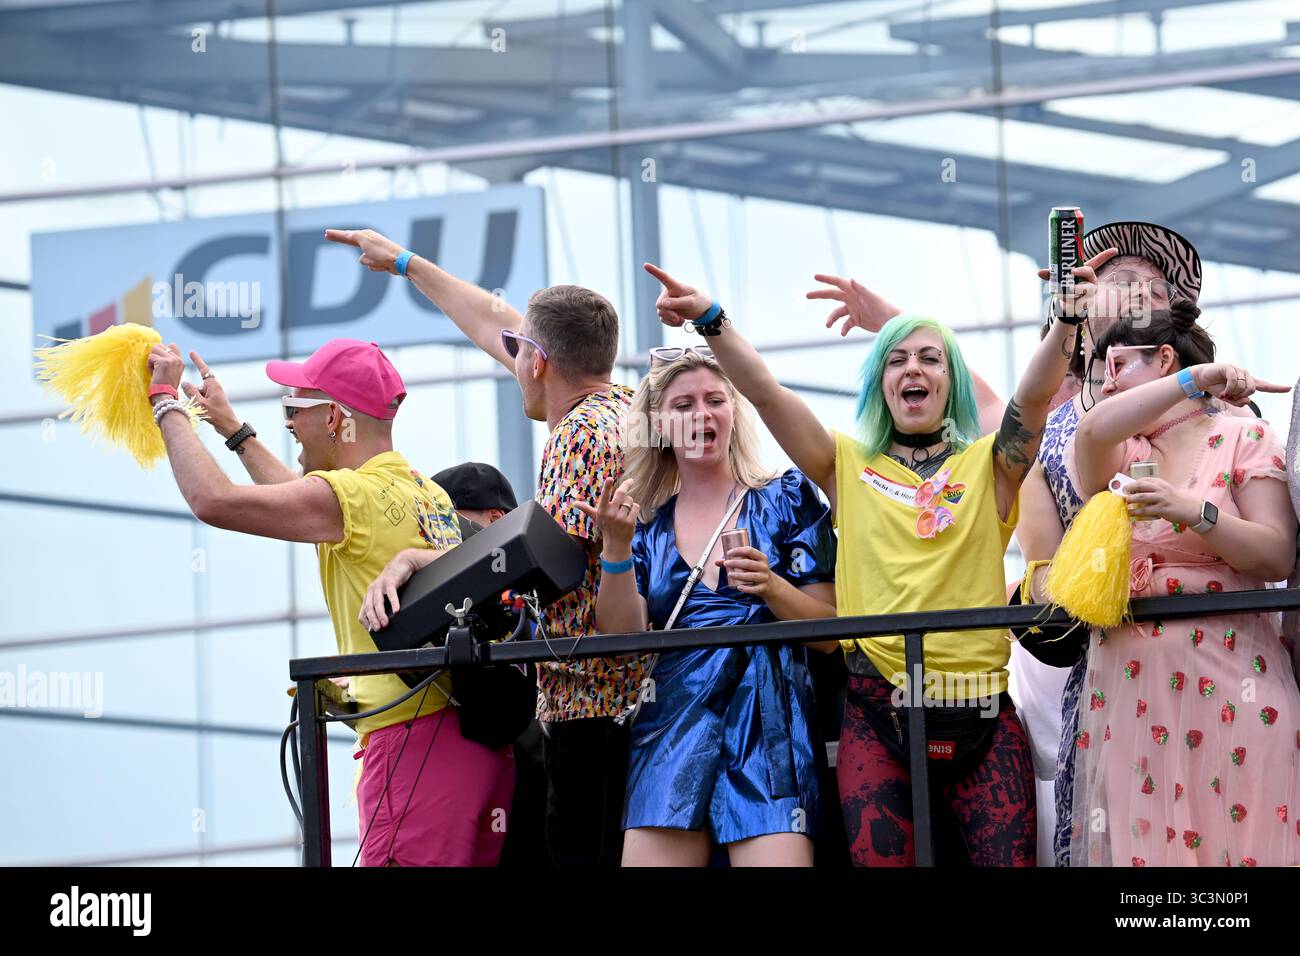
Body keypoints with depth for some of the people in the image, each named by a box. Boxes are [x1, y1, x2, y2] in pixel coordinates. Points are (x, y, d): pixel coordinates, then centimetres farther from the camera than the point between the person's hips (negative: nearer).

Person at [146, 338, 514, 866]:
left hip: (414, 739, -9)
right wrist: (232, 429, 44)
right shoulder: (427, 495, 18)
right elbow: (310, 509, 37)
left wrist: (166, 400, 1)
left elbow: (213, 500, -14)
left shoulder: (354, 495, -10)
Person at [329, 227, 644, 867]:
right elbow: (493, 328, 29)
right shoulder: (620, 404, 16)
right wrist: (406, 264, 39)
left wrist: (414, 560, -17)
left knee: (584, 859, -12)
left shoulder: (582, 435, -12)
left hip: (591, 706, -10)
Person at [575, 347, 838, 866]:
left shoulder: (786, 497, 7)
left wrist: (771, 587, -15)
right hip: (671, 725, 3)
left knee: (777, 859, -20)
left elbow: (830, 633, 4)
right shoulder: (647, 524, 14)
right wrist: (617, 548, -8)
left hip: (767, 721, -3)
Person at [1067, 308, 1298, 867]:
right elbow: (1091, 431, -9)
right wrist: (1197, 379, -13)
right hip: (1130, 689, 3)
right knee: (1143, 840, -4)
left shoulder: (1242, 438, 7)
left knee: (1237, 838, -10)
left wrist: (1194, 513, -17)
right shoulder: (1119, 457, 16)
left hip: (1226, 681, -3)